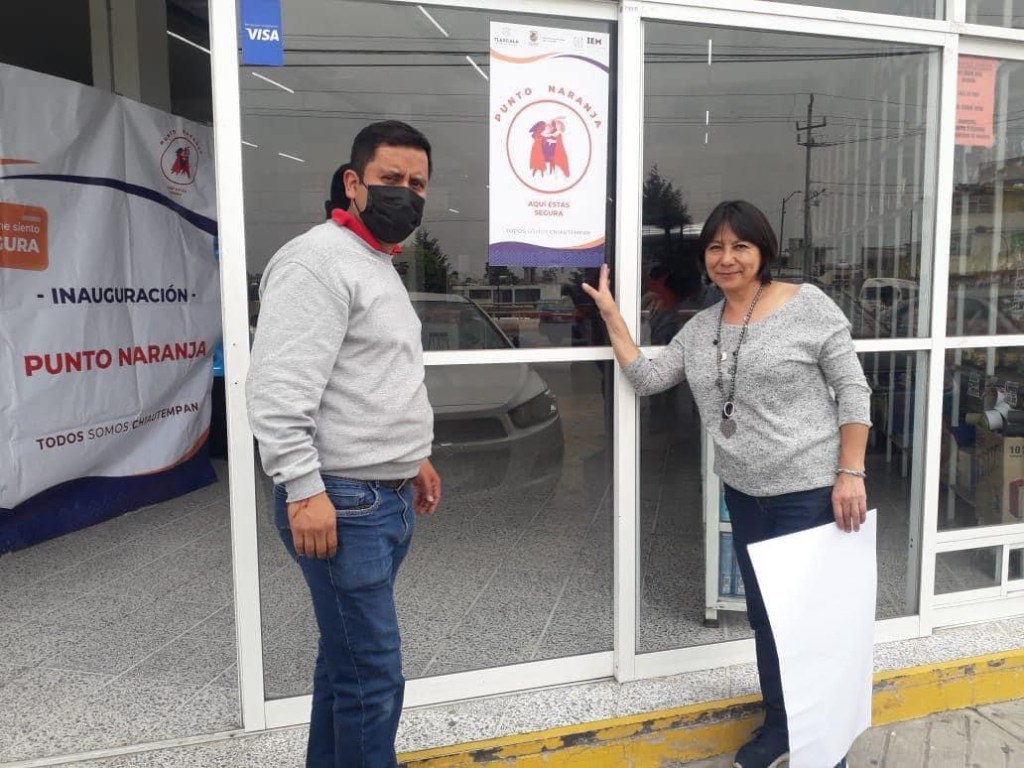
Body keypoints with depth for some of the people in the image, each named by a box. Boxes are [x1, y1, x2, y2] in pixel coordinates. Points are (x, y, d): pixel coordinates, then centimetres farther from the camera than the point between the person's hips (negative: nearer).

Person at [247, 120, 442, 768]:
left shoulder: (380, 266, 18)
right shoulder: (319, 260, -14)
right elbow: (277, 390, -22)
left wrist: (412, 456, 27)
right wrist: (304, 490, -24)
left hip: (388, 499, 10)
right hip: (342, 502, -10)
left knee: (347, 661, 18)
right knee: (373, 674, -1)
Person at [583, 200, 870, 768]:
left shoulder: (808, 305, -8)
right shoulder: (701, 328, 8)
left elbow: (852, 390, -8)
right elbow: (646, 378, 6)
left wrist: (850, 473, -14)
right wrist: (610, 314, 3)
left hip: (810, 491, -6)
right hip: (744, 494, 6)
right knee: (764, 615, 18)